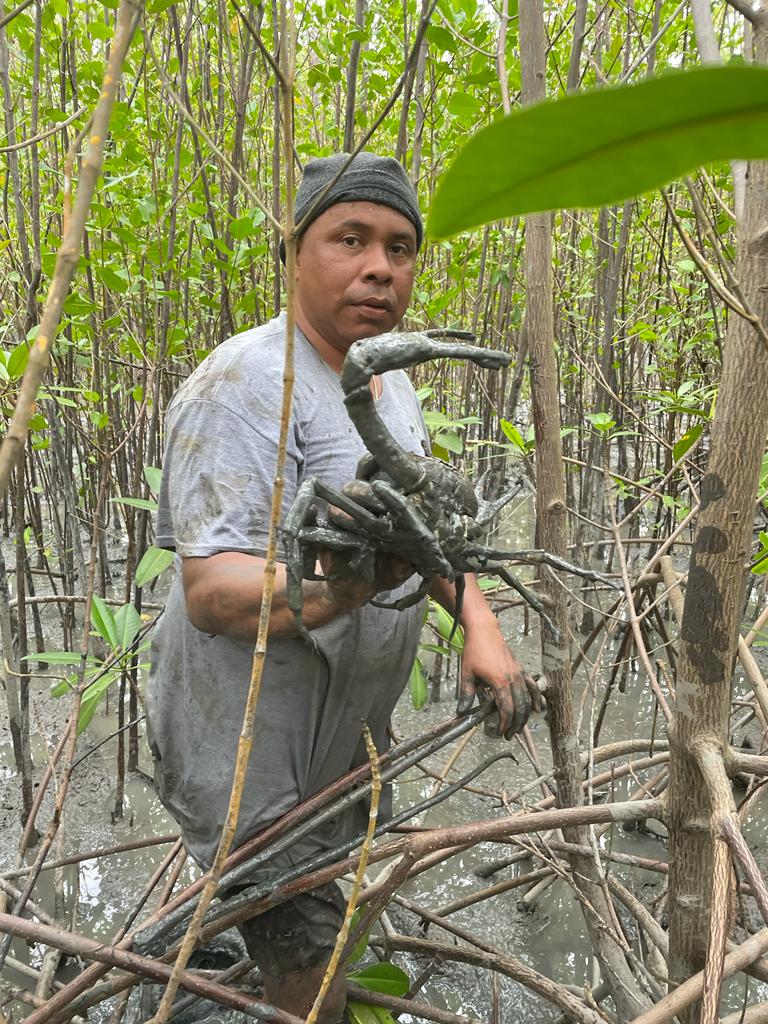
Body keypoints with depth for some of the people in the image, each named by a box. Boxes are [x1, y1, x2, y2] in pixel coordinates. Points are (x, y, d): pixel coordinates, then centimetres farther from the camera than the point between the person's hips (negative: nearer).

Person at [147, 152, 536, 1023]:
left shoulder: (388, 377, 5)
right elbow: (210, 589, -32)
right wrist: (338, 584, -51)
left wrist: (479, 625, -2)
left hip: (347, 741, 9)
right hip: (253, 760, -9)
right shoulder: (243, 384, -24)